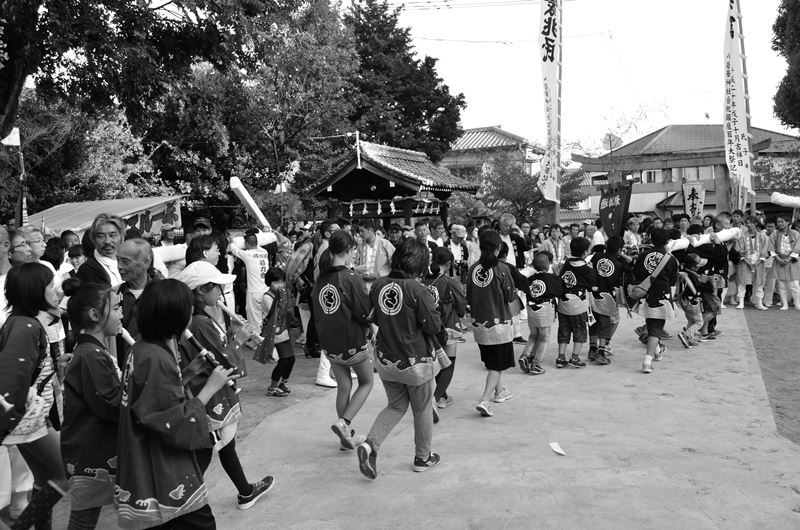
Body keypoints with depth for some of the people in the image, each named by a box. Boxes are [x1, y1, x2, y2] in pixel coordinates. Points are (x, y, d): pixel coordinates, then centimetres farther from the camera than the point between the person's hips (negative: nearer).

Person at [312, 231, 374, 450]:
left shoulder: (320, 279, 0)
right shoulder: (352, 278, -19)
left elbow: (317, 312, 9)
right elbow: (366, 313, -15)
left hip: (329, 344, 5)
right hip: (353, 342, -5)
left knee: (343, 387, 18)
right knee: (366, 383, 15)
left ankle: (347, 436, 25)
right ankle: (343, 422, -1)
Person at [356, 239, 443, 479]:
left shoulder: (378, 286, -5)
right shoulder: (417, 290, -21)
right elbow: (433, 326, -16)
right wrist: (433, 309, 1)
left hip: (386, 359, 5)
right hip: (416, 362, -5)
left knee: (396, 406, 22)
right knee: (422, 410, 17)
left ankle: (370, 444, 2)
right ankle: (423, 457, 32)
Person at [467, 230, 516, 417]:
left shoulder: (473, 268, -1)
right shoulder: (501, 268, -14)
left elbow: (468, 296, 5)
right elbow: (510, 296, -8)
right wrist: (515, 291, 13)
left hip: (478, 322, 5)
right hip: (498, 322, -5)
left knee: (490, 359, 23)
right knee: (497, 364, 3)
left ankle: (499, 391, 39)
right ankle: (484, 400, -9)